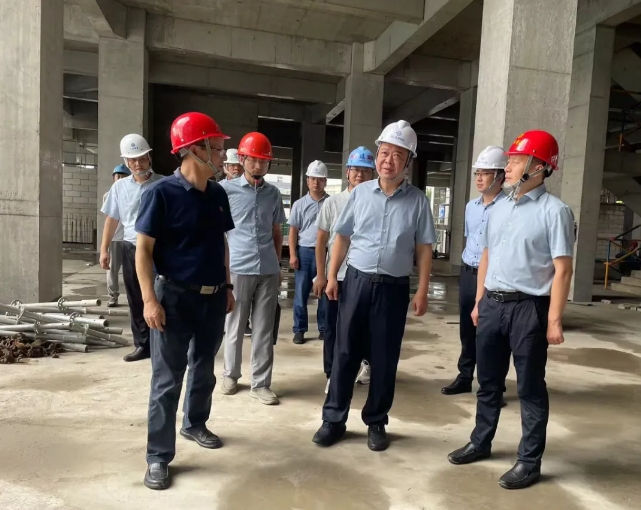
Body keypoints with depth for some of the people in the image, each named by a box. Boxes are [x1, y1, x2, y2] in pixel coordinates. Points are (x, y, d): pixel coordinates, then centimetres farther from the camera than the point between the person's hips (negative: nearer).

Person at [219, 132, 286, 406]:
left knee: (264, 330, 7)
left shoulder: (274, 193, 10)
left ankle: (260, 383, 17)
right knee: (234, 327, 10)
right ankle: (231, 374, 30)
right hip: (237, 269, -2)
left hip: (268, 271, 3)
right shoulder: (226, 189, 0)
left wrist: (277, 263, 13)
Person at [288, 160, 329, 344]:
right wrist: (293, 255, -2)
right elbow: (293, 231, 6)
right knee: (301, 293, 4)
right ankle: (299, 330, 13)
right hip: (305, 252, 1)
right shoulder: (299, 204, 6)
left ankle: (324, 329, 18)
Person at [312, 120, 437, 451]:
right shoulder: (360, 193, 4)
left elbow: (424, 249, 1)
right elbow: (342, 238, 7)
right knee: (345, 353, 8)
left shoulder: (417, 201, 0)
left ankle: (376, 423, 26)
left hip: (394, 287, -1)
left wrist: (422, 291, -3)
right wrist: (332, 276, 1)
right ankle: (334, 419, 22)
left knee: (384, 359, 9)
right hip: (357, 281, 1)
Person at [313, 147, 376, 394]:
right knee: (333, 328, 8)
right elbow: (321, 240, 3)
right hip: (336, 276, 0)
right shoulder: (332, 203, 0)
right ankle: (332, 375, 22)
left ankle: (367, 362, 39)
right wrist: (321, 275, -1)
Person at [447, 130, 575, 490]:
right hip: (493, 304, 7)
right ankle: (481, 442, 35)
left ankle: (530, 461, 24)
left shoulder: (554, 210, -10)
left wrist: (554, 320, -16)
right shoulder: (501, 208, 11)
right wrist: (478, 302, 15)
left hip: (528, 307, -6)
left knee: (530, 388, 8)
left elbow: (562, 270, -13)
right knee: (488, 381, 18)